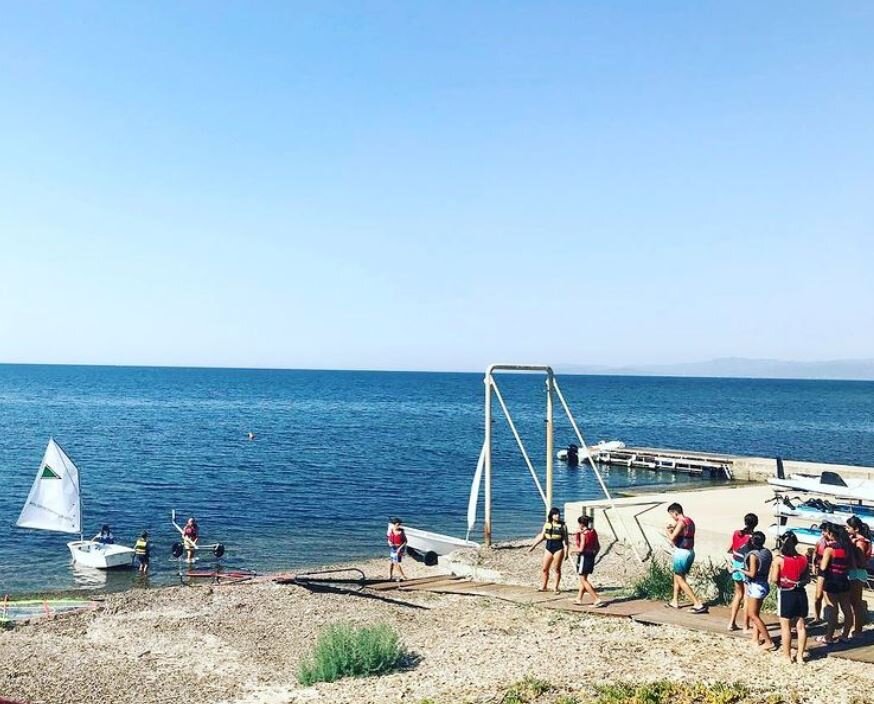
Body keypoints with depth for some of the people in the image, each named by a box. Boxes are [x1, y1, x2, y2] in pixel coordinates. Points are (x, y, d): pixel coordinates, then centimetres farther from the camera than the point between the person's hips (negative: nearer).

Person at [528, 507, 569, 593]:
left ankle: (557, 587, 13)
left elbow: (565, 539, -4)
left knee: (557, 569, 1)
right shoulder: (547, 525, 7)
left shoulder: (563, 526, -2)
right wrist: (533, 546, 8)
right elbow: (541, 536, 12)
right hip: (549, 548, 4)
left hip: (558, 548, -4)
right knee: (544, 569, 7)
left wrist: (566, 552, -9)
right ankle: (544, 586, 20)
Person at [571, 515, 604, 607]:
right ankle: (579, 599, 27)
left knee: (583, 580, -1)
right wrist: (593, 555, 18)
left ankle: (597, 600, -10)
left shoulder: (583, 534, -16)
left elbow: (581, 549, -19)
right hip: (591, 557, 8)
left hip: (584, 557, -8)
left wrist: (574, 550, -2)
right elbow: (598, 547, 9)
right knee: (584, 579, 20)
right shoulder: (593, 532, 6)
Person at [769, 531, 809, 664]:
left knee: (785, 627, 7)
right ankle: (800, 656, 17)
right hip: (800, 593, 4)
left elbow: (774, 579, -13)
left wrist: (773, 566, 3)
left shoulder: (779, 559, -13)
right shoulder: (804, 559, -1)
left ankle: (787, 656, 13)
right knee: (801, 626, 11)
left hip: (785, 594, -4)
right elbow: (807, 579, 4)